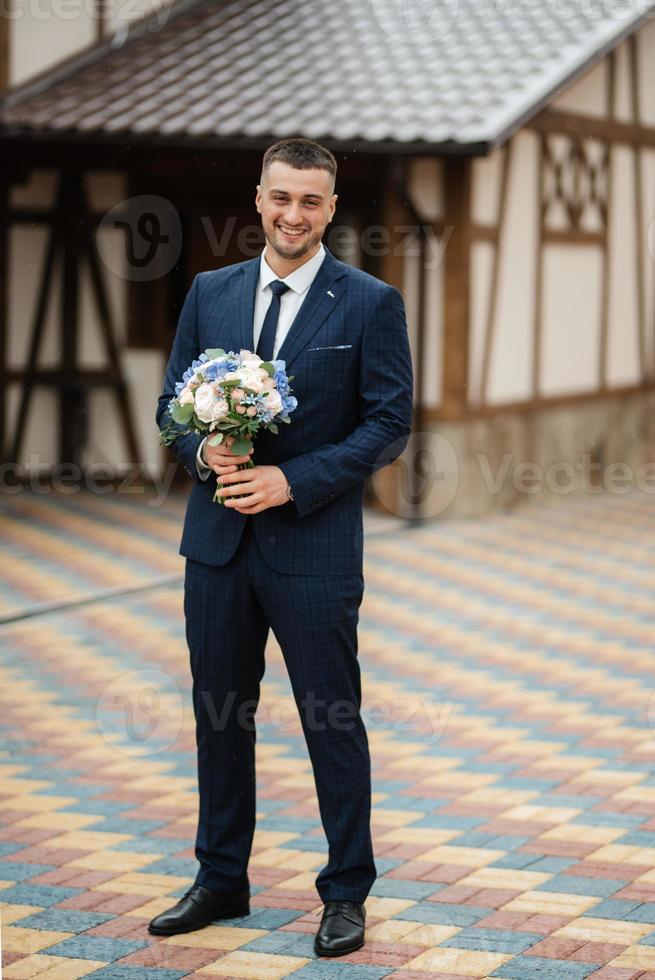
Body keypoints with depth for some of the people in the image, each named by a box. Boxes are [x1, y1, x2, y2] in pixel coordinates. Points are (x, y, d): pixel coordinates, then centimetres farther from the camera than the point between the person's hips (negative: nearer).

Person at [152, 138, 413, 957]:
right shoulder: (210, 293, 8)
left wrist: (292, 481, -16)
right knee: (219, 712, 12)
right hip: (218, 539, 4)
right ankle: (221, 881, 26)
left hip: (313, 543, -4)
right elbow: (172, 401, 11)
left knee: (332, 720, 3)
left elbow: (389, 423, -7)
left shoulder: (370, 304, -4)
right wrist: (204, 452, -11)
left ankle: (346, 895, 15)